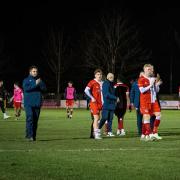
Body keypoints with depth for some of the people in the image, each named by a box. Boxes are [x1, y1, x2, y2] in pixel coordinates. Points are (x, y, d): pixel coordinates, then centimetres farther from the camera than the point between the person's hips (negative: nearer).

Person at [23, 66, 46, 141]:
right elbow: (26, 88, -12)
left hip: (37, 103, 4)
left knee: (35, 120, 4)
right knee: (30, 118, -15)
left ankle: (34, 136, 9)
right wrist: (35, 84, -19)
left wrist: (40, 83, -15)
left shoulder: (39, 80, 16)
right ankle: (29, 135, -17)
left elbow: (44, 88, 3)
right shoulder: (26, 80, 6)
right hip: (28, 103, -3)